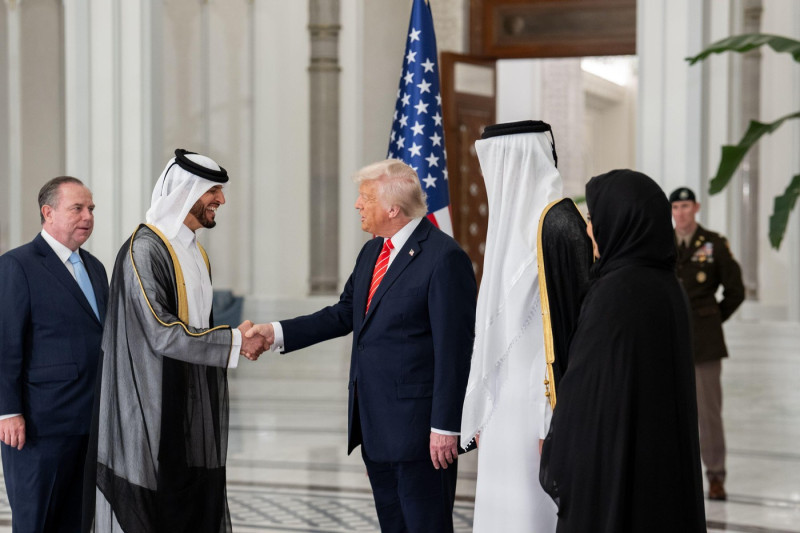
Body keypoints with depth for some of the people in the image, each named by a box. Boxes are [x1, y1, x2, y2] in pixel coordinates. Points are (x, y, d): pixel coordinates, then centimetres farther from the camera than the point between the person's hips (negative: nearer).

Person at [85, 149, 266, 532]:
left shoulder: (195, 251, 15)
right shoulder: (145, 250, -14)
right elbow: (162, 334, -20)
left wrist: (237, 338, 7)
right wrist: (233, 340, -16)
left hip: (191, 411, 9)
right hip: (153, 410, -9)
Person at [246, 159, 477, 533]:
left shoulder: (444, 257, -15)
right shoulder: (371, 253, 13)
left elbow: (453, 349, -17)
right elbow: (344, 314, 18)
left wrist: (445, 426, -19)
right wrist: (277, 333, 7)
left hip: (418, 426, -9)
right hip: (374, 424, 9)